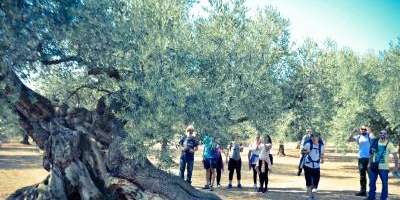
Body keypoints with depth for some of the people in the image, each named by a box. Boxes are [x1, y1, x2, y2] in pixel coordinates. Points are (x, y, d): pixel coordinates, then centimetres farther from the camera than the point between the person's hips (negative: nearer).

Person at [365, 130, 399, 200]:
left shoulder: (389, 144, -6)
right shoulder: (375, 142, 4)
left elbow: (395, 155, -8)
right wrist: (370, 164, 11)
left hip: (384, 167, -3)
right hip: (374, 166, 3)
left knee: (385, 183, 2)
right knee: (372, 182, 8)